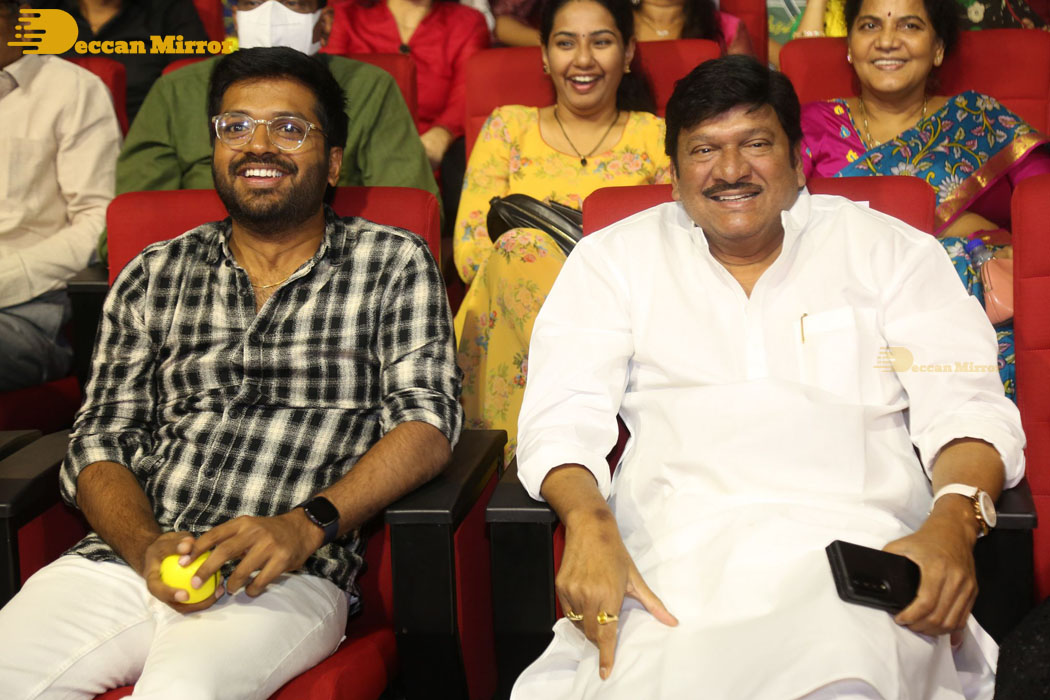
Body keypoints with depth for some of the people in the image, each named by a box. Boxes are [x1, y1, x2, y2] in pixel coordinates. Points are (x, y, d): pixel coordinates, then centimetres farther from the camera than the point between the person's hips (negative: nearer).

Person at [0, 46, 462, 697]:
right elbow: (101, 442, 13)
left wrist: (306, 524, -17)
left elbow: (427, 423, -2)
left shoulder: (393, 264, 9)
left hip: (287, 580, -3)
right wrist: (146, 545, -9)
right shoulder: (154, 276, 17)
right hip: (124, 562, 4)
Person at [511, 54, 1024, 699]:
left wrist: (954, 522, -14)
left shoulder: (890, 250, 18)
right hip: (674, 546, 0)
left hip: (855, 540, 0)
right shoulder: (615, 258, 18)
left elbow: (967, 405, 9)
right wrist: (589, 523, -16)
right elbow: (562, 414, 7)